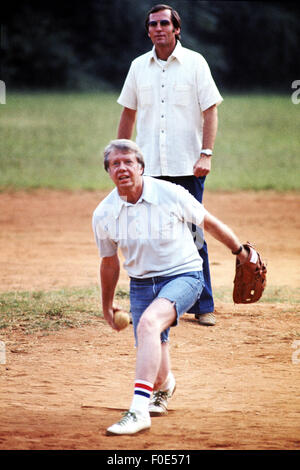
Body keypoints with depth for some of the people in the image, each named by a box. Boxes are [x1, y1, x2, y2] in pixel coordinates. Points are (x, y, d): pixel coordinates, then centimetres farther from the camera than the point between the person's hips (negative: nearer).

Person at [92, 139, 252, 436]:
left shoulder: (171, 194, -14)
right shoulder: (103, 214, -5)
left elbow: (208, 223, 2)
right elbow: (109, 262, 12)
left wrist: (240, 251, 12)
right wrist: (107, 305, 21)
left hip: (183, 275, -3)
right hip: (141, 284, 3)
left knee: (148, 322, -34)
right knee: (156, 372, 2)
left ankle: (139, 409, -37)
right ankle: (164, 387, 44)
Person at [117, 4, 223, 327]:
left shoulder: (195, 63, 1)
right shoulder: (139, 67, 10)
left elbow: (210, 110, -2)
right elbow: (128, 113, 17)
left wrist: (206, 154, -12)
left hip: (188, 167, -3)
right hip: (149, 167, 3)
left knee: (192, 235, -4)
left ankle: (203, 306, 4)